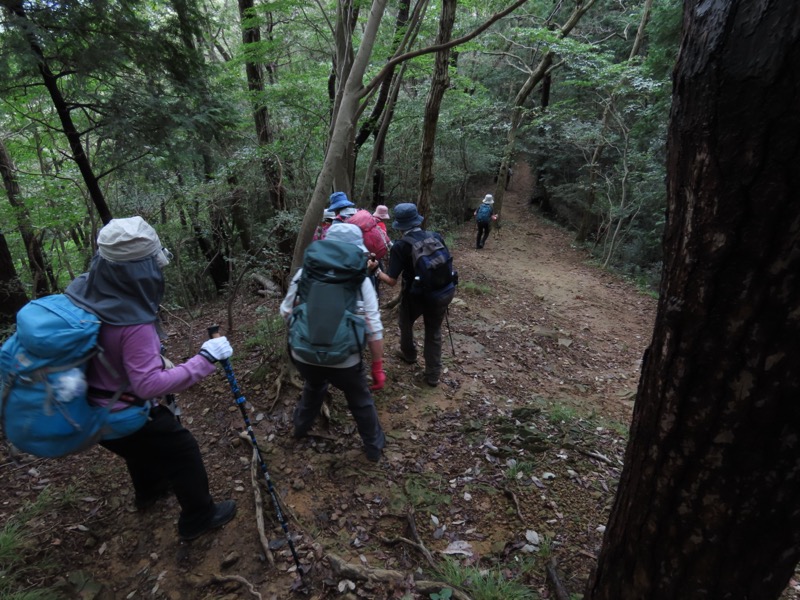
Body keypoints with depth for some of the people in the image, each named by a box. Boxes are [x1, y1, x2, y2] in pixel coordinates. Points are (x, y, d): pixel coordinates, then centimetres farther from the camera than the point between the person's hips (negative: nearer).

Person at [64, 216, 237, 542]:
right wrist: (205, 359, -32)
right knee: (183, 452, 12)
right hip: (123, 417, -8)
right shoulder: (133, 323, -37)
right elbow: (150, 384, -34)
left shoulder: (82, 289, -13)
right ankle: (198, 518, 31)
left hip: (88, 410, 8)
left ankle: (149, 491, 61)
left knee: (142, 446, 34)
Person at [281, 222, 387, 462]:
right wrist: (378, 367, -4)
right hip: (344, 360, -3)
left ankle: (301, 427, 58)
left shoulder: (305, 273, -2)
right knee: (361, 402, 23)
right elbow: (373, 328, -12)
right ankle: (374, 447, 40)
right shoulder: (360, 280, -10)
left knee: (313, 387, 36)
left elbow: (286, 312, 5)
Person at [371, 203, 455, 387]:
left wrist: (376, 270, 1)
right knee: (434, 331, 20)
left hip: (417, 295, -3)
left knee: (405, 322, 28)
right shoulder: (436, 236, -1)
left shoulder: (400, 246, -12)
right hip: (444, 292, 3)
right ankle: (433, 375, 24)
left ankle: (409, 354, 51)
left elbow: (392, 281, -13)